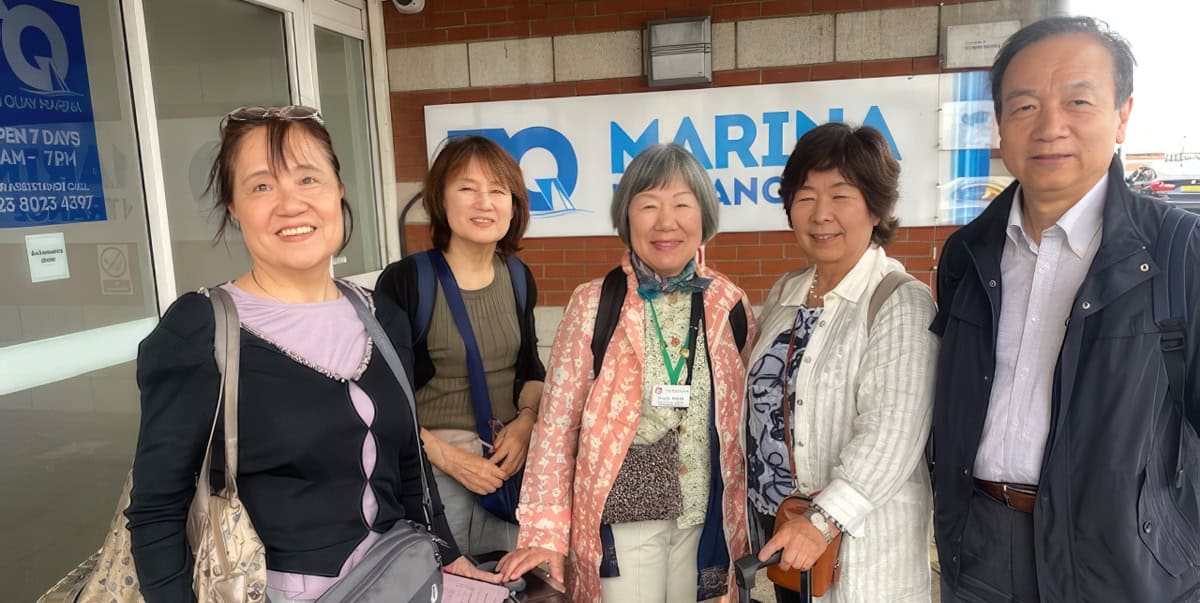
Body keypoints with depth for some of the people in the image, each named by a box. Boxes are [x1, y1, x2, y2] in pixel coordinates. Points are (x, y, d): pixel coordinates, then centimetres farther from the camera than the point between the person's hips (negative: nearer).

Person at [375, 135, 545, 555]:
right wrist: (448, 458, -17)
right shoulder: (404, 281, -10)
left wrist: (526, 421, -4)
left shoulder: (518, 277, 5)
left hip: (512, 456, 5)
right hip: (431, 461, -4)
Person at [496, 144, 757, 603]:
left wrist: (748, 512, 8)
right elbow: (557, 421, -8)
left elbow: (744, 414, 7)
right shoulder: (593, 305, -10)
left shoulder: (729, 304, -1)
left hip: (705, 515, 3)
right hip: (624, 516, -3)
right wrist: (545, 530, -11)